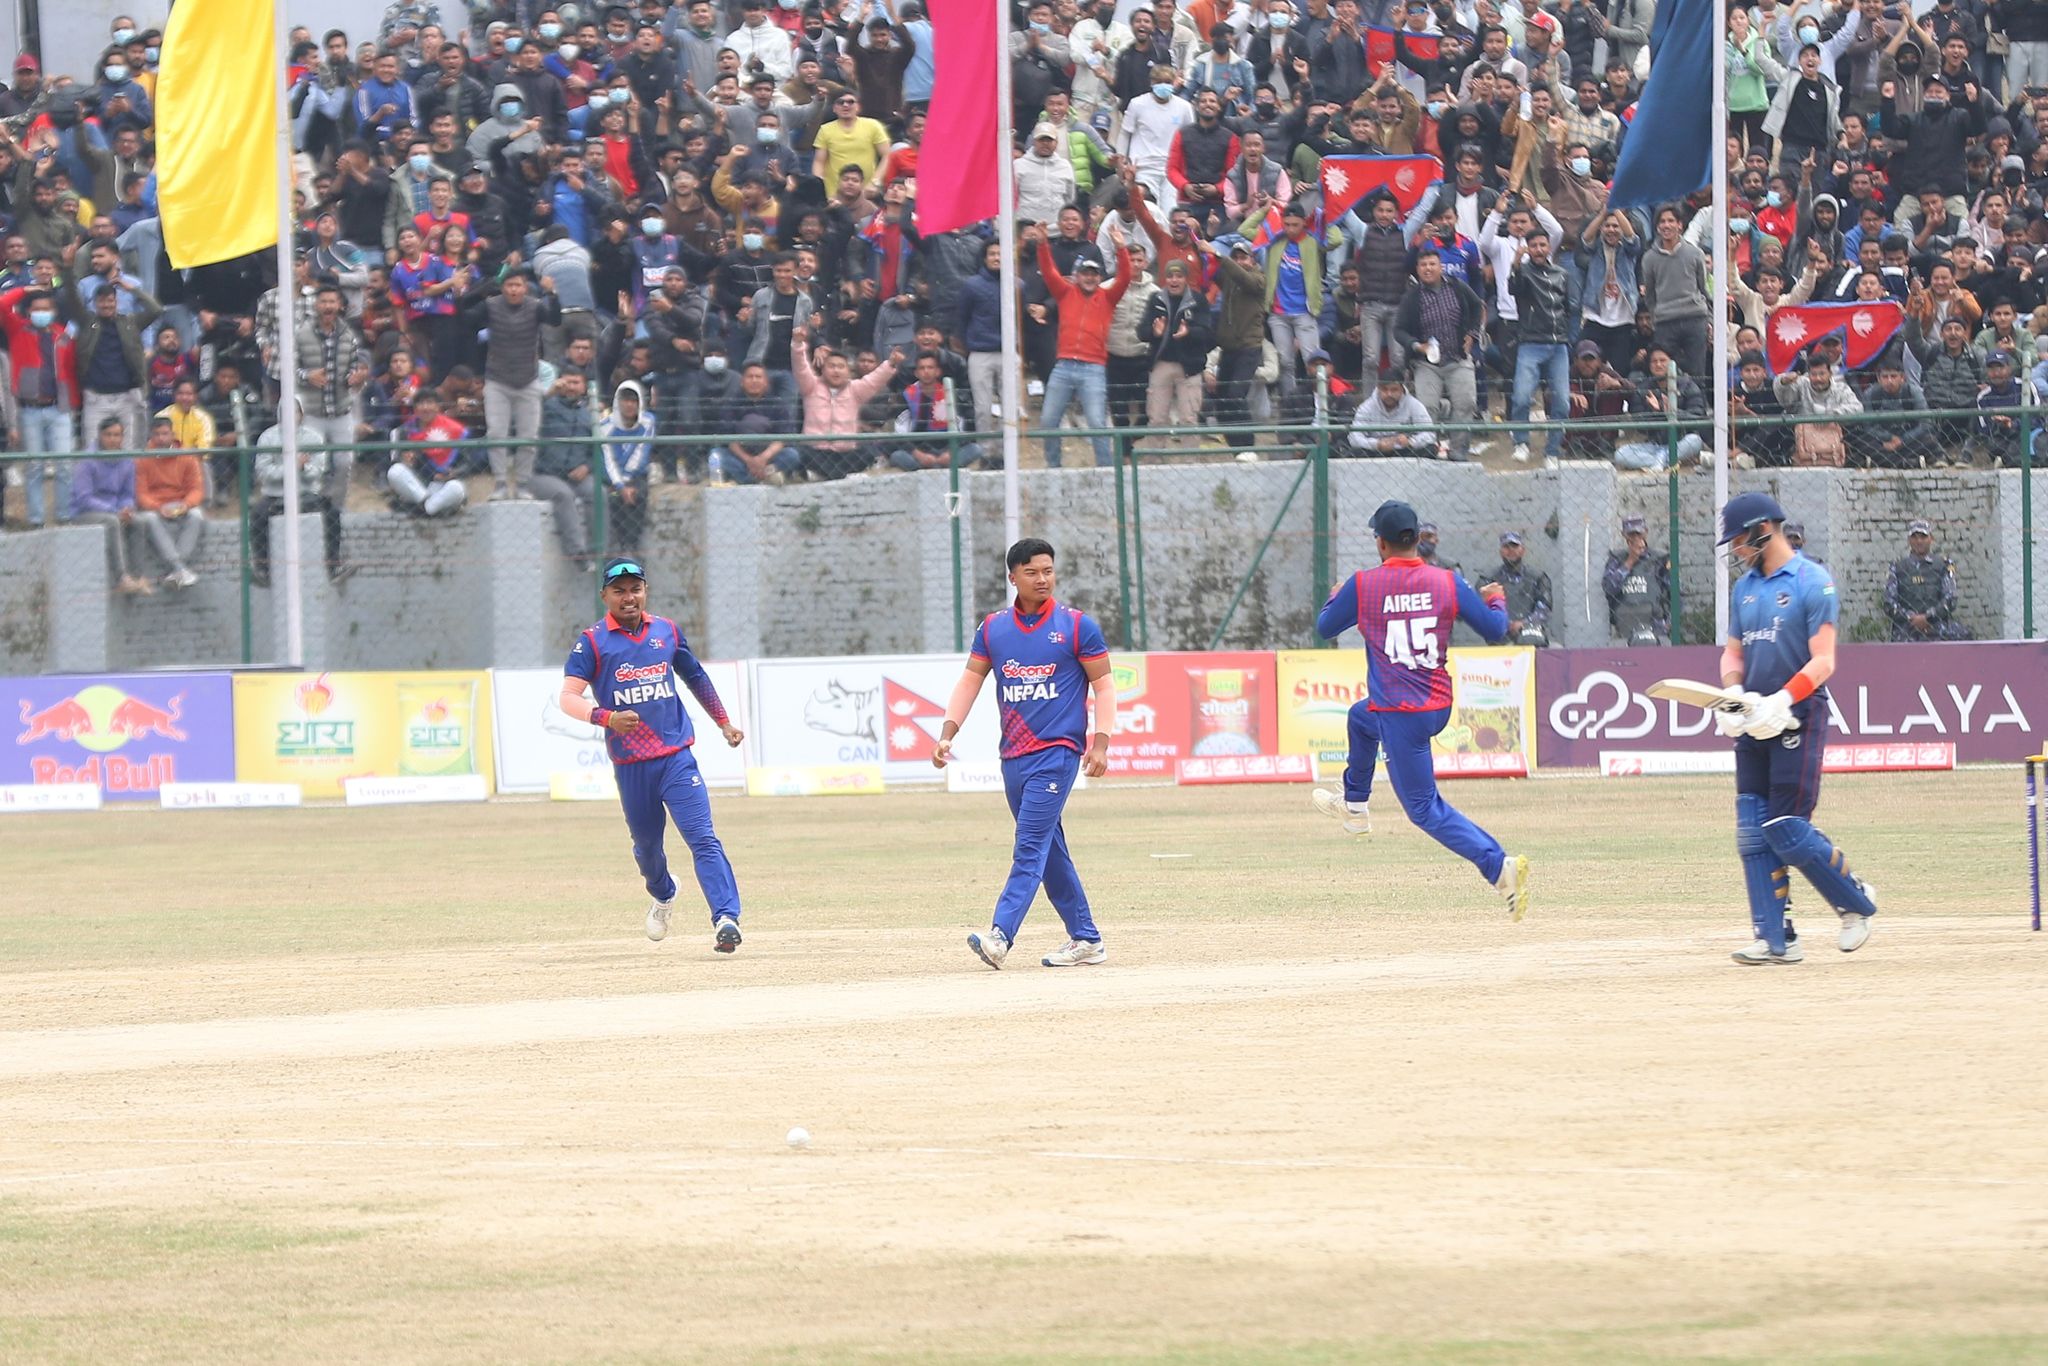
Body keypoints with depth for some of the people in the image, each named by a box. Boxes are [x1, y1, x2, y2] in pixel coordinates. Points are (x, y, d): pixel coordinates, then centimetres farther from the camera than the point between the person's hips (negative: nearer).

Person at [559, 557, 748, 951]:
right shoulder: (592, 642, -3)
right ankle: (663, 896, 46)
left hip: (677, 759, 1)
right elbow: (568, 697, -11)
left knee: (703, 838, -14)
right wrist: (606, 718, -29)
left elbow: (695, 677, 24)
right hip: (630, 766, 0)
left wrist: (723, 722, 28)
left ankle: (726, 917, -23)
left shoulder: (667, 632, 8)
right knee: (646, 843, 15)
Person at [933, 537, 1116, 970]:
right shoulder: (992, 628, 10)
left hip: (1058, 752, -6)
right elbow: (970, 680, 11)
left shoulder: (1076, 626, -1)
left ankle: (1000, 936, -25)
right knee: (1049, 852, 9)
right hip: (1014, 756, 6)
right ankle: (1085, 939, 17)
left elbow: (1103, 684, 1)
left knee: (1030, 846, -15)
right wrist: (947, 735, -2)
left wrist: (1101, 741, -10)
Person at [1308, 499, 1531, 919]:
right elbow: (1496, 630, 1)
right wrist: (1494, 599, 23)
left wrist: (1336, 598, 28)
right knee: (1360, 717, 36)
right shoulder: (1447, 583, -3)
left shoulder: (1363, 586, -10)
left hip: (1398, 716, -6)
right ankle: (1355, 806, 55)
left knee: (1425, 809, -3)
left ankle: (1500, 865, -22)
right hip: (1439, 707, 6)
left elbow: (1325, 628, 6)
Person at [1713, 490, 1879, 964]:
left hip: (1798, 718, -7)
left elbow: (1822, 661, -13)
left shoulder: (1813, 583, -7)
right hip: (1754, 724, 7)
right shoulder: (1745, 588, 16)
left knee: (1787, 830, -11)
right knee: (1753, 831, -1)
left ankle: (1856, 902, 10)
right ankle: (1775, 939, 0)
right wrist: (1733, 693, -3)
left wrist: (1781, 700, -25)